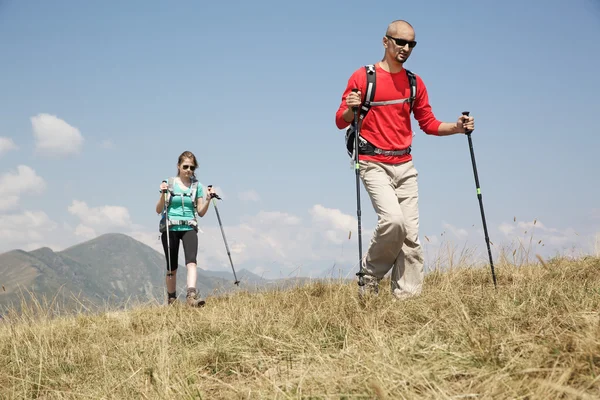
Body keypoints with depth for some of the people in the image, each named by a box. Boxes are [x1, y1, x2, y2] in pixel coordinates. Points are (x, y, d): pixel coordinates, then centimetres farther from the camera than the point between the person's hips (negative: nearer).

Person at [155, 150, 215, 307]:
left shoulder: (197, 185, 6)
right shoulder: (169, 183, 1)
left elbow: (201, 212, 9)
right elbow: (158, 210, 0)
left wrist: (208, 199, -7)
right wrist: (163, 194, -16)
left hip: (189, 228, 1)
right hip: (170, 228, -1)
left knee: (191, 260, -22)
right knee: (172, 267, 5)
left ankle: (191, 294, -34)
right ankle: (171, 299, 19)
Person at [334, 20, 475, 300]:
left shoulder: (415, 83, 12)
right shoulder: (362, 77, -2)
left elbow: (428, 123, 16)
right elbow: (340, 121, -3)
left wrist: (457, 127, 0)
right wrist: (350, 109, -25)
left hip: (405, 166, 5)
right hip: (374, 165, -5)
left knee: (411, 234, -1)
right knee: (393, 219, -24)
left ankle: (407, 296, 4)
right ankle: (370, 276, -1)